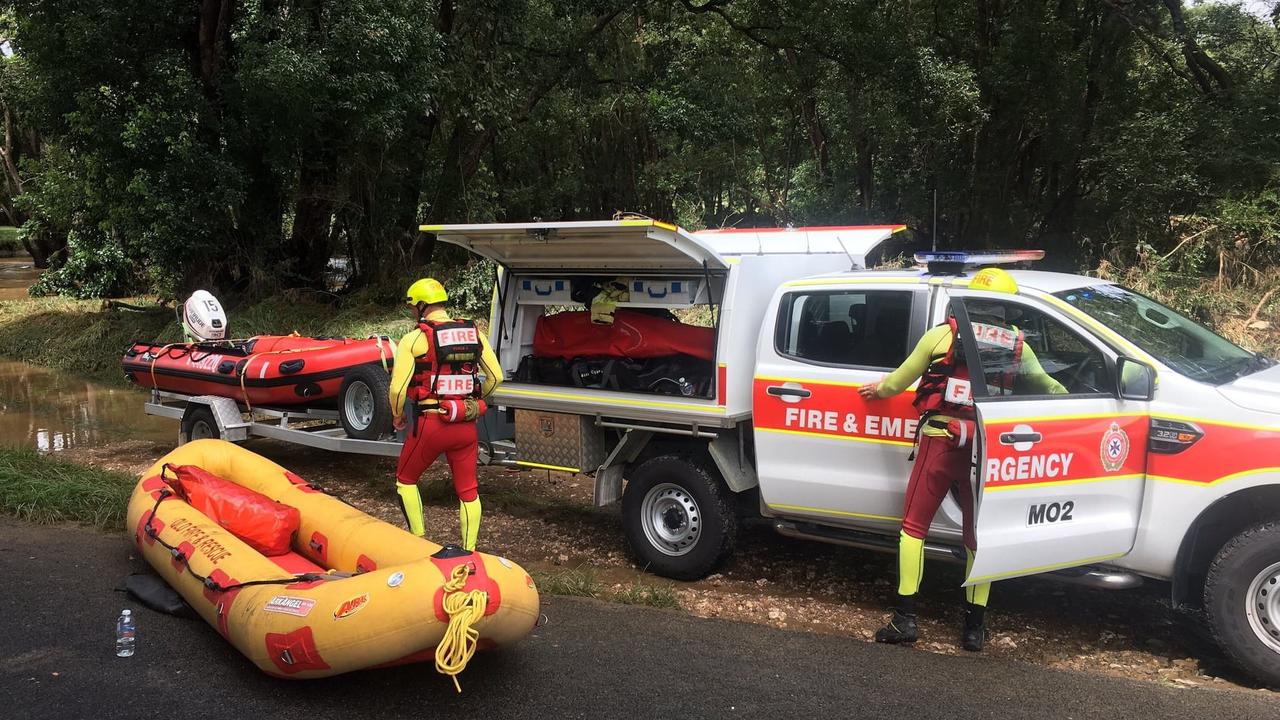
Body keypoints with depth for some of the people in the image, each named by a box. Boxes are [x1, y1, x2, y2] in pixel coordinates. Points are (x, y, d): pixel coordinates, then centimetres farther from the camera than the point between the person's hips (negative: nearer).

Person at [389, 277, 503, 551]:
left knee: (405, 479, 19)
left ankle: (418, 540, 19)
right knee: (468, 490, 13)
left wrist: (398, 416, 7)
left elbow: (397, 387, -11)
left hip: (431, 424, -4)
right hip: (466, 425, 4)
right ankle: (469, 552, 17)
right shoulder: (474, 334, 5)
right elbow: (496, 376, 7)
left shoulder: (414, 339, -8)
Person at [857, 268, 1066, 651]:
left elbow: (902, 378, 10)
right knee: (978, 536, 13)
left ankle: (905, 618, 2)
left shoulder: (944, 333, 2)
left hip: (941, 441, -2)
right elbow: (1047, 386, 20)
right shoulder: (1017, 344, 8)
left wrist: (879, 390, 30)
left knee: (914, 526, 6)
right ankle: (974, 627, 15)